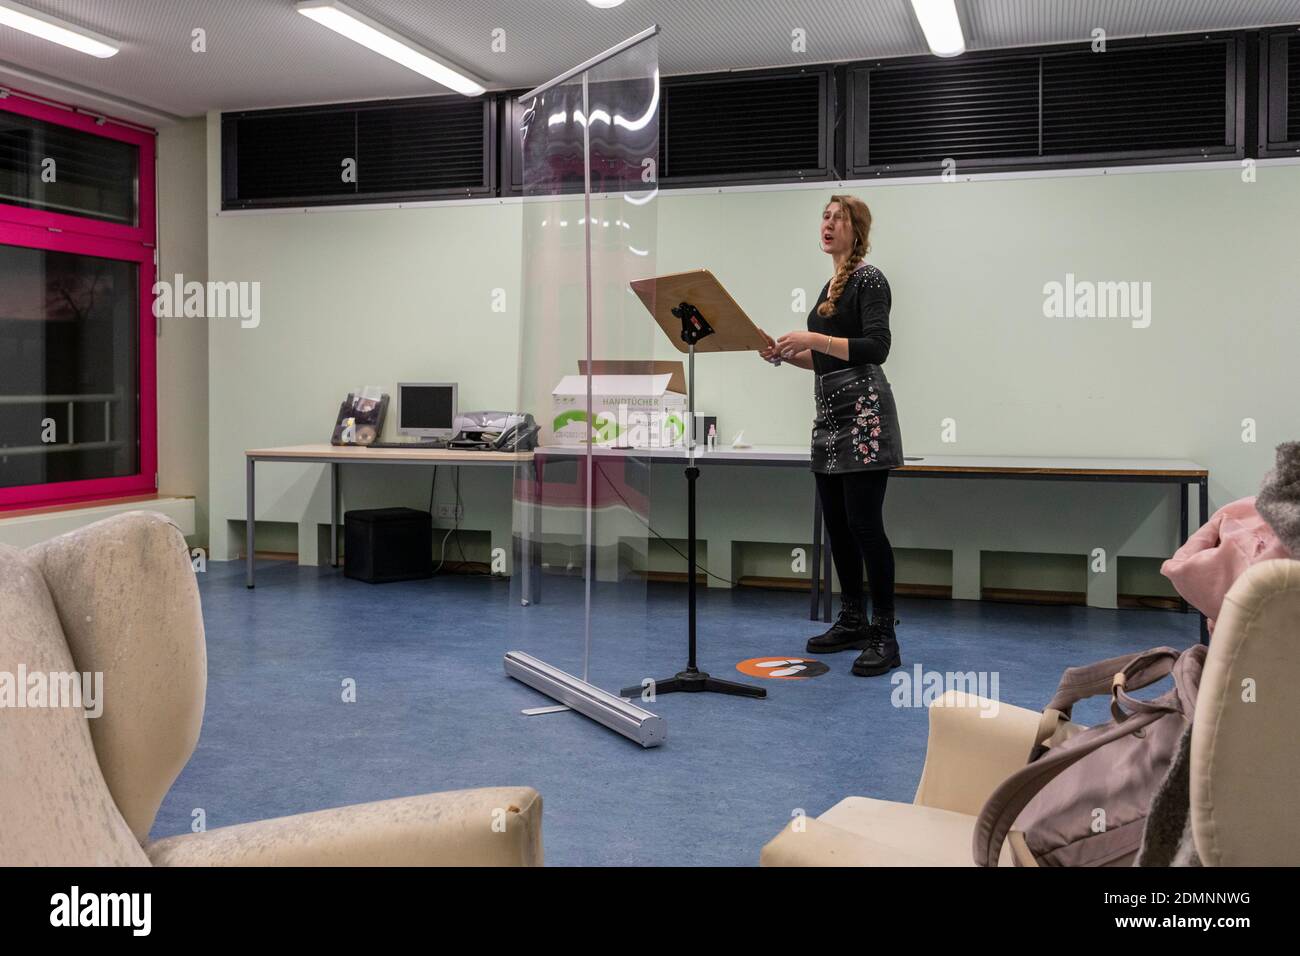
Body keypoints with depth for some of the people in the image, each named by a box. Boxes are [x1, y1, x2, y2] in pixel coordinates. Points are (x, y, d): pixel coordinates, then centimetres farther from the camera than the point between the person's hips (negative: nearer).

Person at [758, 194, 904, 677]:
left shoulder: (869, 279, -7)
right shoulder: (831, 285, 19)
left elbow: (875, 348, -18)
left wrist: (814, 338, -23)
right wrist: (786, 354, 8)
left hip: (863, 411, -9)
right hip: (830, 412, 9)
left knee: (864, 522, -10)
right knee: (836, 522, 10)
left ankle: (885, 636, -4)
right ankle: (852, 621, 21)